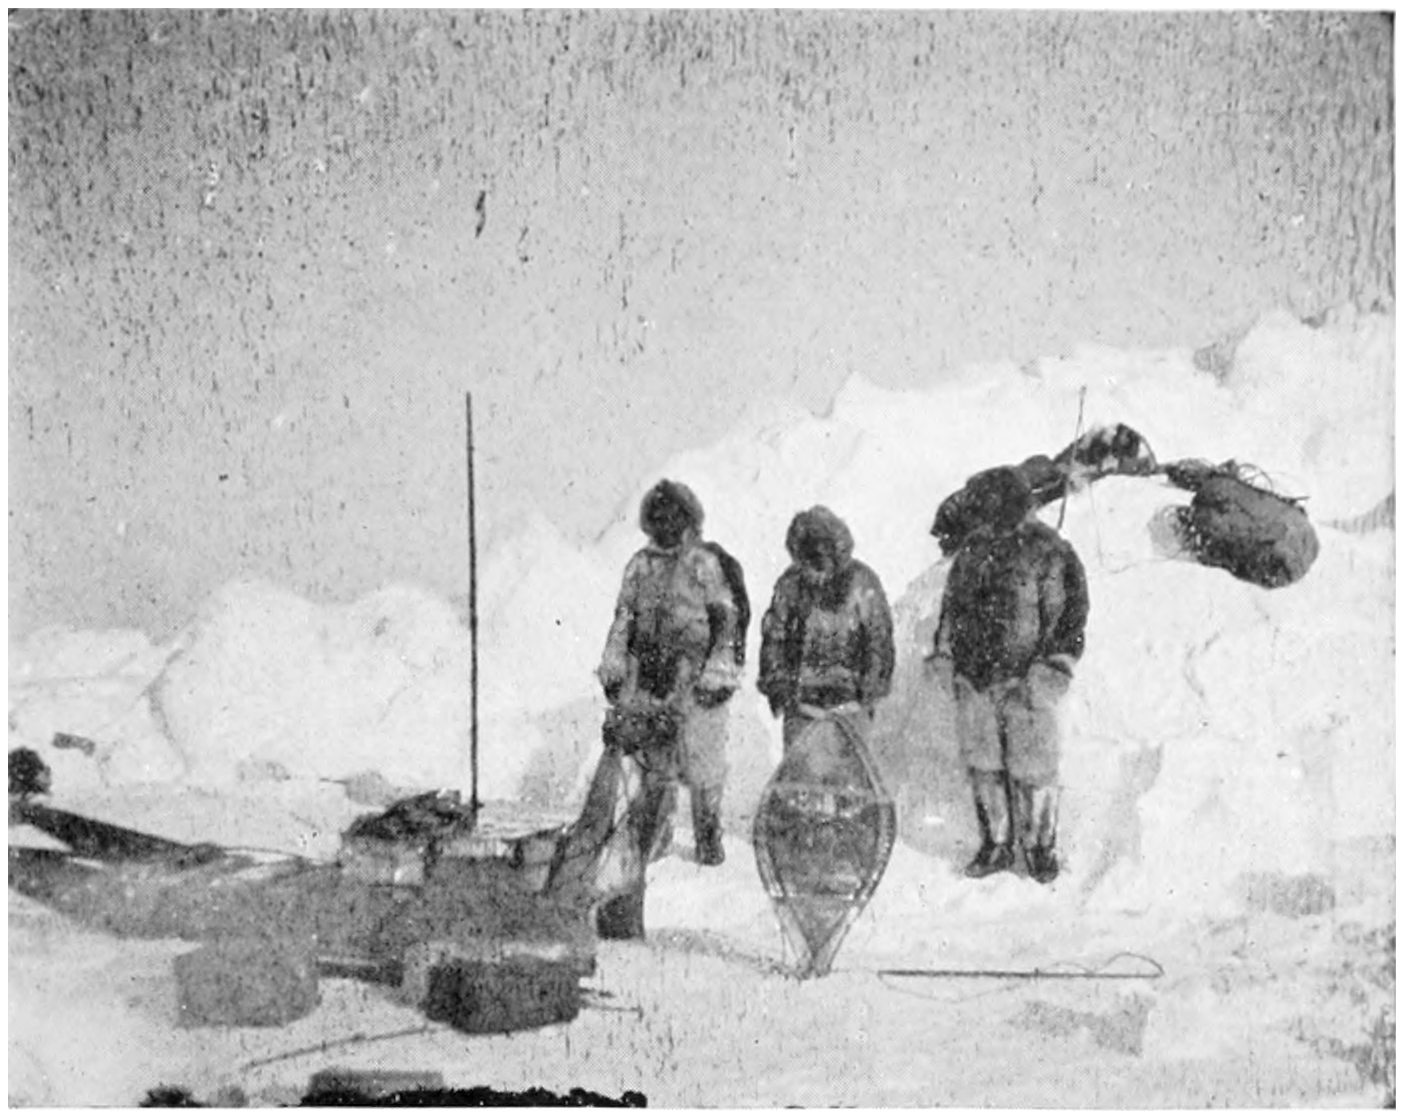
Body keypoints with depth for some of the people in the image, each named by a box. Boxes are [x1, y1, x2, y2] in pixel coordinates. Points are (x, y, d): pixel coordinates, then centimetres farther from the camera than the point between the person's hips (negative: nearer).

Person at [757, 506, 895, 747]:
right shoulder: (790, 583, 2)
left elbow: (879, 641, 0)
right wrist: (777, 690, 4)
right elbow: (773, 639, 8)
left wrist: (869, 696, -2)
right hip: (800, 703, 2)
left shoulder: (861, 582, -4)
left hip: (849, 702, -2)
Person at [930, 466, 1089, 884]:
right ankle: (996, 845, 22)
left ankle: (1040, 846, 16)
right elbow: (953, 602, 21)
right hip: (975, 678, 5)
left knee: (1032, 768, 0)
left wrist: (1052, 668, -13)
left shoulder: (1050, 552, -8)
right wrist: (945, 649, 12)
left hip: (1026, 680, -5)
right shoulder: (973, 548, 9)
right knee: (983, 765, 9)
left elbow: (1070, 612, -7)